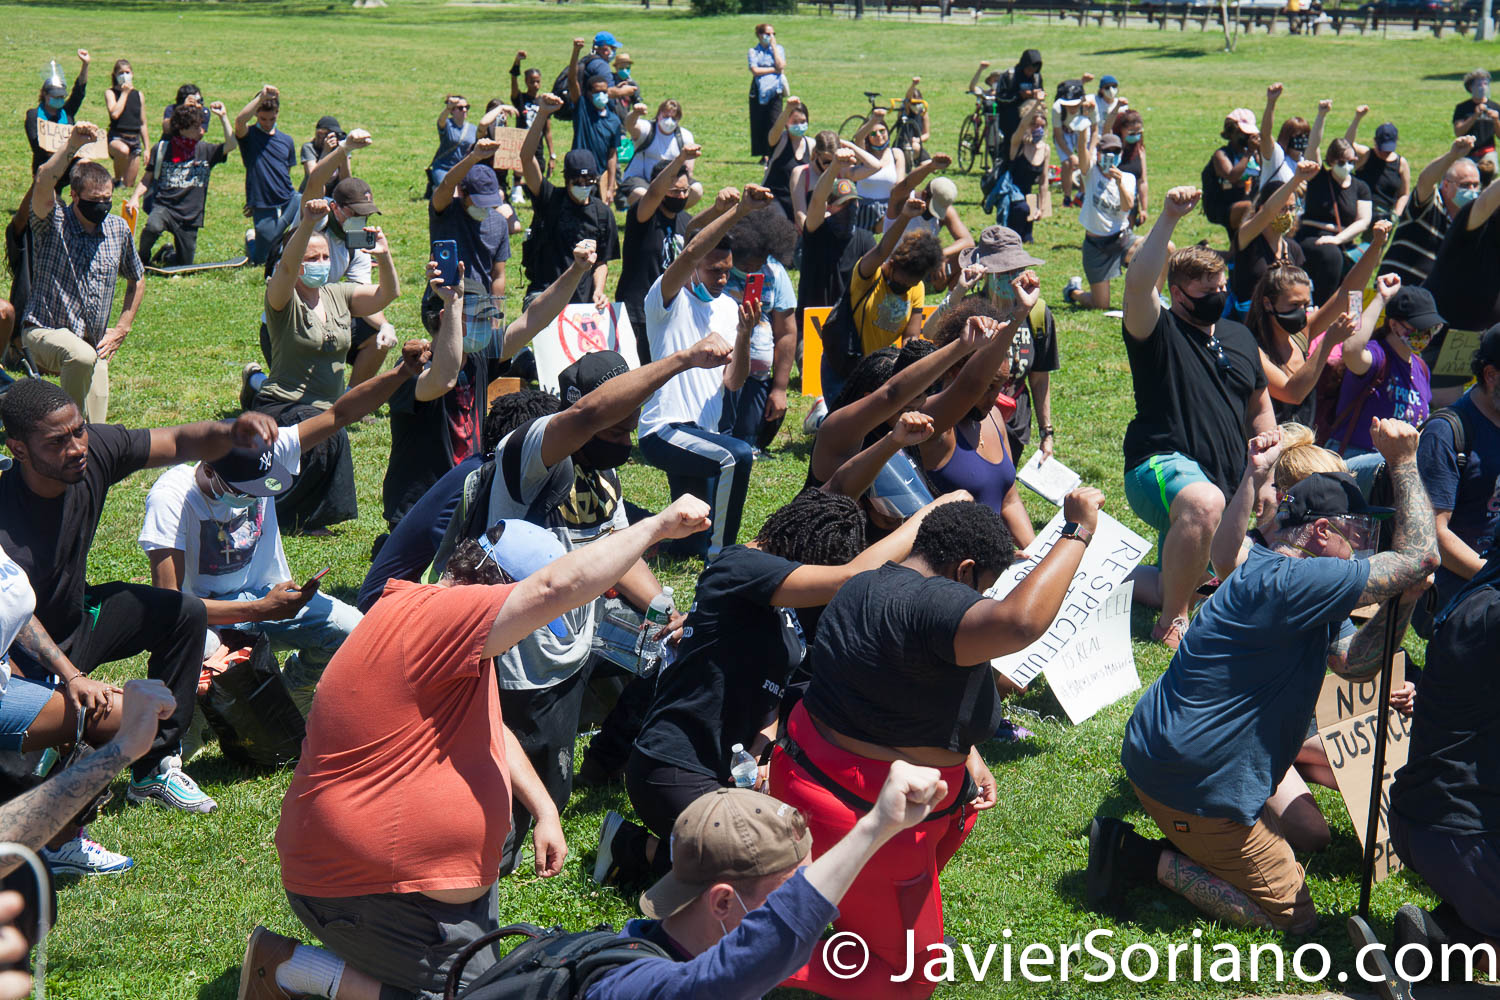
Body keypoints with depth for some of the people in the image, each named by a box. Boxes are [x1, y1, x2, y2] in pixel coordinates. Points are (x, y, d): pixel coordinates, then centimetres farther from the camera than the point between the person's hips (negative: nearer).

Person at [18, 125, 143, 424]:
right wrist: (73, 145, -36)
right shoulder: (53, 223, -9)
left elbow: (136, 279, 21)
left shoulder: (119, 228, 6)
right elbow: (43, 184, -32)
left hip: (93, 343, 5)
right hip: (44, 331, -5)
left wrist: (121, 329, 13)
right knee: (82, 356, -40)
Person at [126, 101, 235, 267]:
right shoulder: (162, 148, 0)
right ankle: (143, 258, -5)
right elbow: (147, 178, 6)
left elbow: (231, 144, -12)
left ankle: (167, 253, 42)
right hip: (164, 205, -2)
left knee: (185, 263, 6)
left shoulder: (206, 150, 3)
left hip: (190, 215, 2)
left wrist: (223, 116, -14)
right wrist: (135, 197, -10)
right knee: (153, 227, -36)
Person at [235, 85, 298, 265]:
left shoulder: (286, 140, 11)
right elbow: (239, 121, -27)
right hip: (264, 209, -3)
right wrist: (262, 96, -31)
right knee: (259, 260, 4)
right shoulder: (249, 135, -3)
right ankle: (252, 237, 41)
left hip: (289, 201, 3)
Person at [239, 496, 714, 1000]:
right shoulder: (429, 618, -25)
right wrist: (658, 526, -27)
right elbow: (556, 588, -35)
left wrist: (546, 812, 10)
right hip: (361, 890, -11)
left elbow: (486, 728, 19)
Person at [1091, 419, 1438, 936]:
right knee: (1293, 919, -1)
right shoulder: (1287, 583, -24)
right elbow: (1421, 556, -23)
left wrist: (1399, 602, -9)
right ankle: (1148, 860, -1)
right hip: (1192, 781, -11)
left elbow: (1354, 662, 3)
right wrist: (1404, 463, -16)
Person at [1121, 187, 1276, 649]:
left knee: (1182, 586, 11)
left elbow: (1260, 409, 25)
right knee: (1203, 503, -43)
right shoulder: (1160, 332, -5)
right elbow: (1138, 285, -27)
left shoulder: (1240, 337, 17)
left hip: (1223, 482, 8)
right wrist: (1169, 218, -32)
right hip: (1161, 467, -8)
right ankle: (1172, 622, -28)